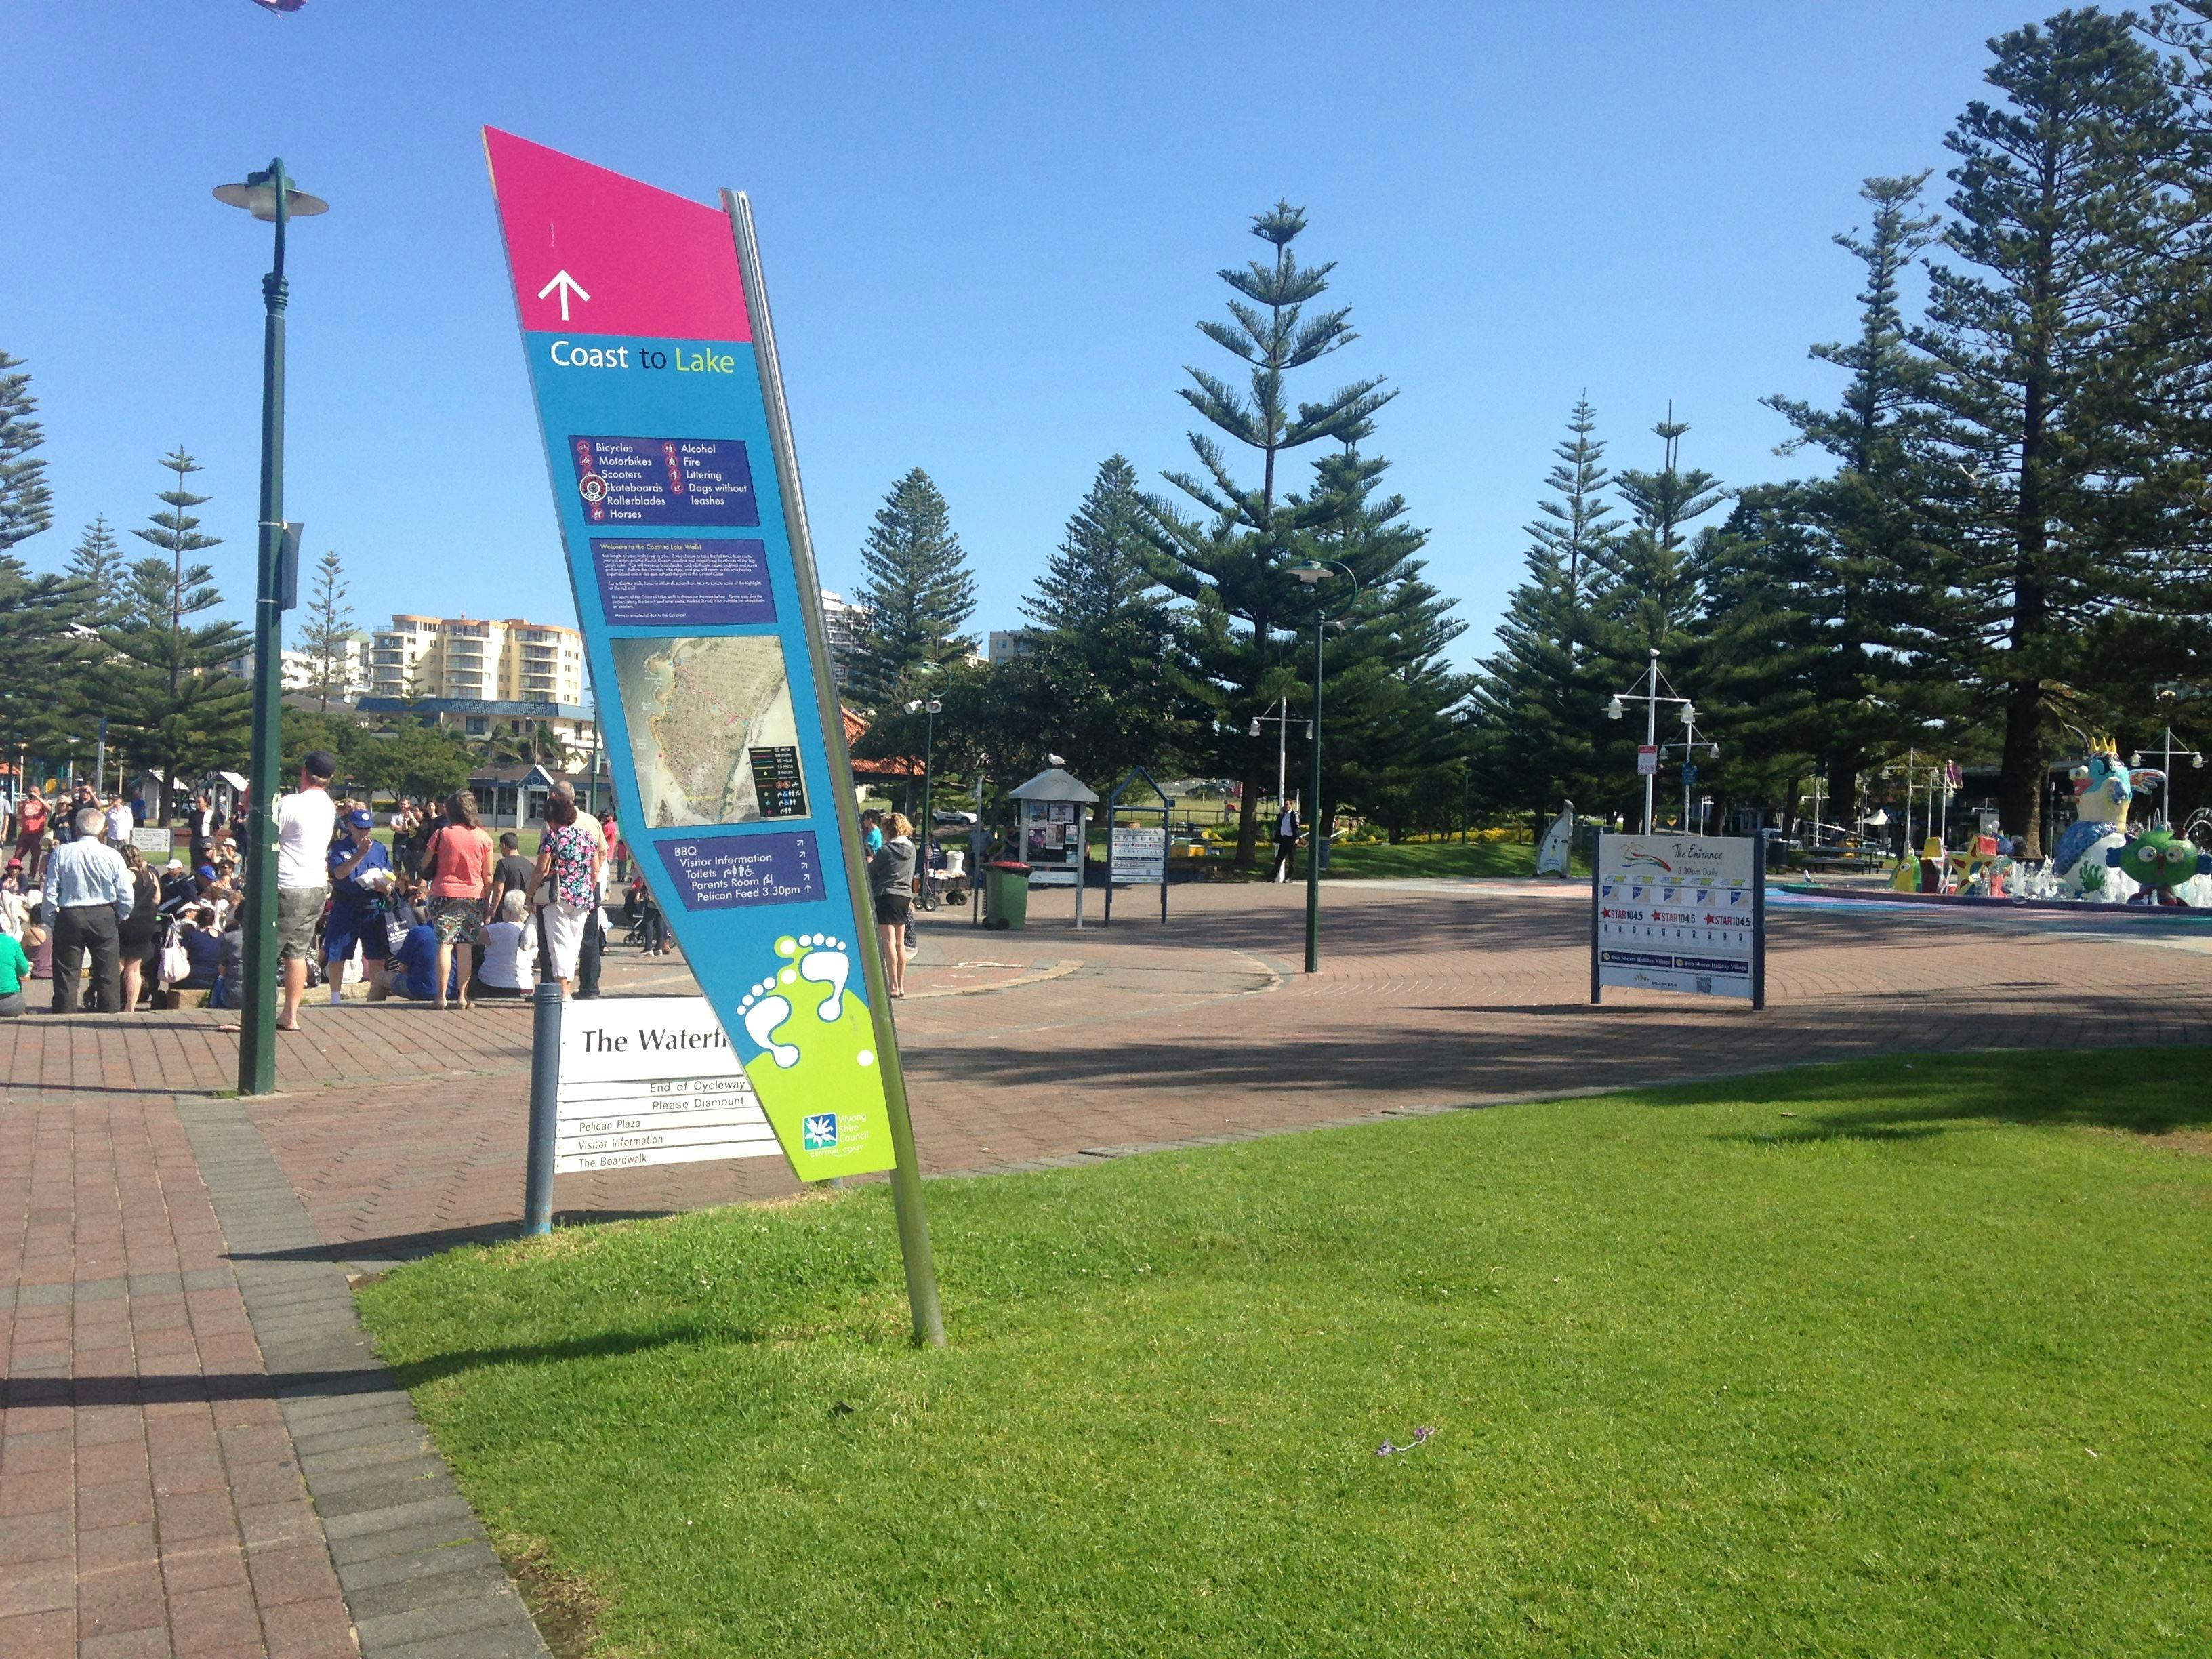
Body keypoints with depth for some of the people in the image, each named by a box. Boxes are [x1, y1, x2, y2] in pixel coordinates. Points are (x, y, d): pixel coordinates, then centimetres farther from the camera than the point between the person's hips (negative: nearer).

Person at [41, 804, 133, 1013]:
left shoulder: (61, 853, -7)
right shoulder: (113, 855, -6)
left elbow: (51, 892, -5)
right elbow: (126, 896, -4)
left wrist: (49, 919, 9)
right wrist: (120, 918, 13)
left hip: (69, 917, 0)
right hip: (104, 917, 0)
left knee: (66, 974, 8)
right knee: (108, 974, 8)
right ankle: (108, 1014, 11)